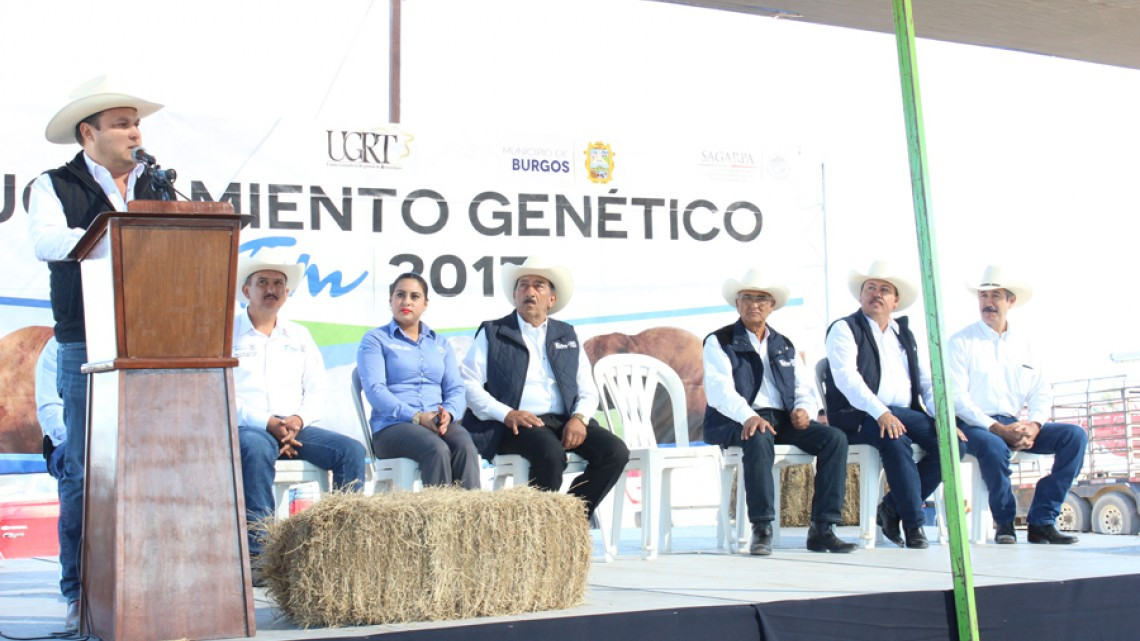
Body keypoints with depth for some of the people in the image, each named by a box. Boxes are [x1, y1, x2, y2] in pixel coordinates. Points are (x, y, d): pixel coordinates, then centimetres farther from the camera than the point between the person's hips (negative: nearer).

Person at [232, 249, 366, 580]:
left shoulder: (299, 336, 21)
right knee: (256, 448, -40)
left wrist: (298, 420, -8)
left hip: (295, 428, 5)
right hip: (244, 429, -4)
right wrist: (267, 423, -17)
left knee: (351, 450, -20)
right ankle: (257, 551, -39)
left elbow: (316, 392, 16)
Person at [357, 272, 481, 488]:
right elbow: (374, 389, -4)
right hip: (392, 426, -4)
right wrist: (417, 417, -17)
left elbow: (456, 389, 14)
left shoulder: (440, 344, 24)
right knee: (437, 449, -35)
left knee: (465, 446, -31)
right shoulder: (375, 340, 10)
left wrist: (448, 413, -11)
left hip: (439, 424, 4)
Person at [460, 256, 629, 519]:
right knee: (551, 453, -35)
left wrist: (580, 418, -5)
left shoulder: (567, 336, 22)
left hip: (564, 422, 5)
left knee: (616, 452, -20)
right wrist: (506, 414, -15)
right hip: (516, 425, -4)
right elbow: (468, 383, 0)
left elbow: (587, 391, 18)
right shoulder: (492, 333, 11)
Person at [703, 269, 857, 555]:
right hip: (735, 424, -5)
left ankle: (822, 529, -22)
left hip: (782, 419, 5)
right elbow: (719, 389, -10)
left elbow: (804, 387, 18)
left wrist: (803, 408, -8)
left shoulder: (784, 345, 24)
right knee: (759, 438, -40)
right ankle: (762, 529, -34)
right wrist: (748, 416, -29)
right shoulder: (719, 342, 6)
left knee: (835, 438, -20)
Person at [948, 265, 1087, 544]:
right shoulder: (962, 341, 0)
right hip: (975, 426, -5)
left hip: (1015, 425, 5)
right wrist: (998, 429, -19)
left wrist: (1034, 425, -11)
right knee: (993, 446, -38)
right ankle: (1005, 524, -15)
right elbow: (956, 397, -9)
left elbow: (1041, 393, 10)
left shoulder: (1022, 342, 14)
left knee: (1074, 435, -14)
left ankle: (1041, 520, -16)